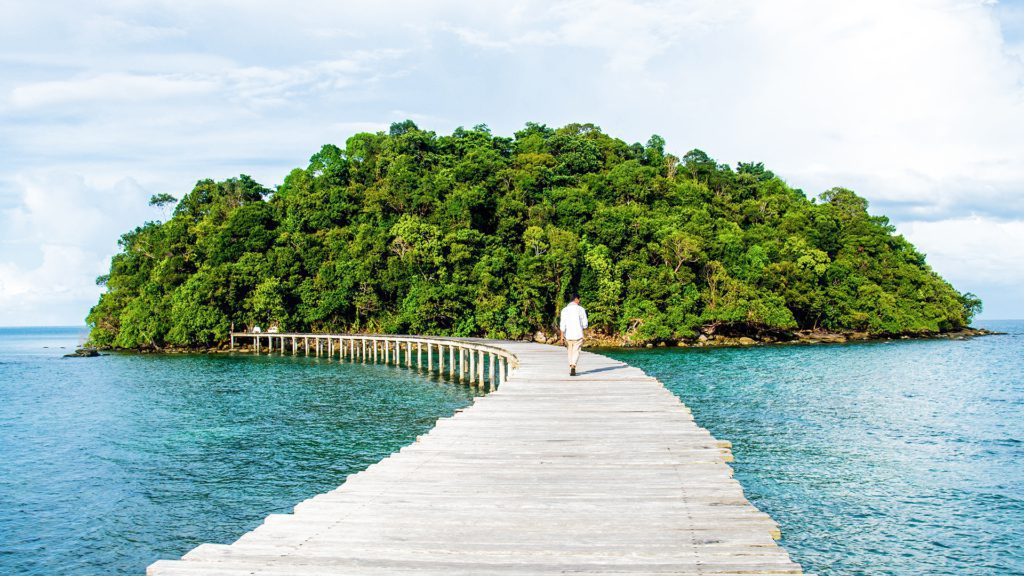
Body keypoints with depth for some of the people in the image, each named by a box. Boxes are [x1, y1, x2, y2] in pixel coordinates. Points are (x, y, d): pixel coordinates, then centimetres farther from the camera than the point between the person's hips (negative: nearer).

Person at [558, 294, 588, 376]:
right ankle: (573, 367, -22)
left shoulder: (564, 310, 0)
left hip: (568, 335, 2)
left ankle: (571, 367, 22)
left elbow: (562, 324, -6)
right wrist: (583, 329, 20)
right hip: (578, 334, -2)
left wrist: (562, 336, -5)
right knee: (576, 351, -3)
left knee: (570, 351, 17)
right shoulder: (581, 309, -3)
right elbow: (585, 324, -1)